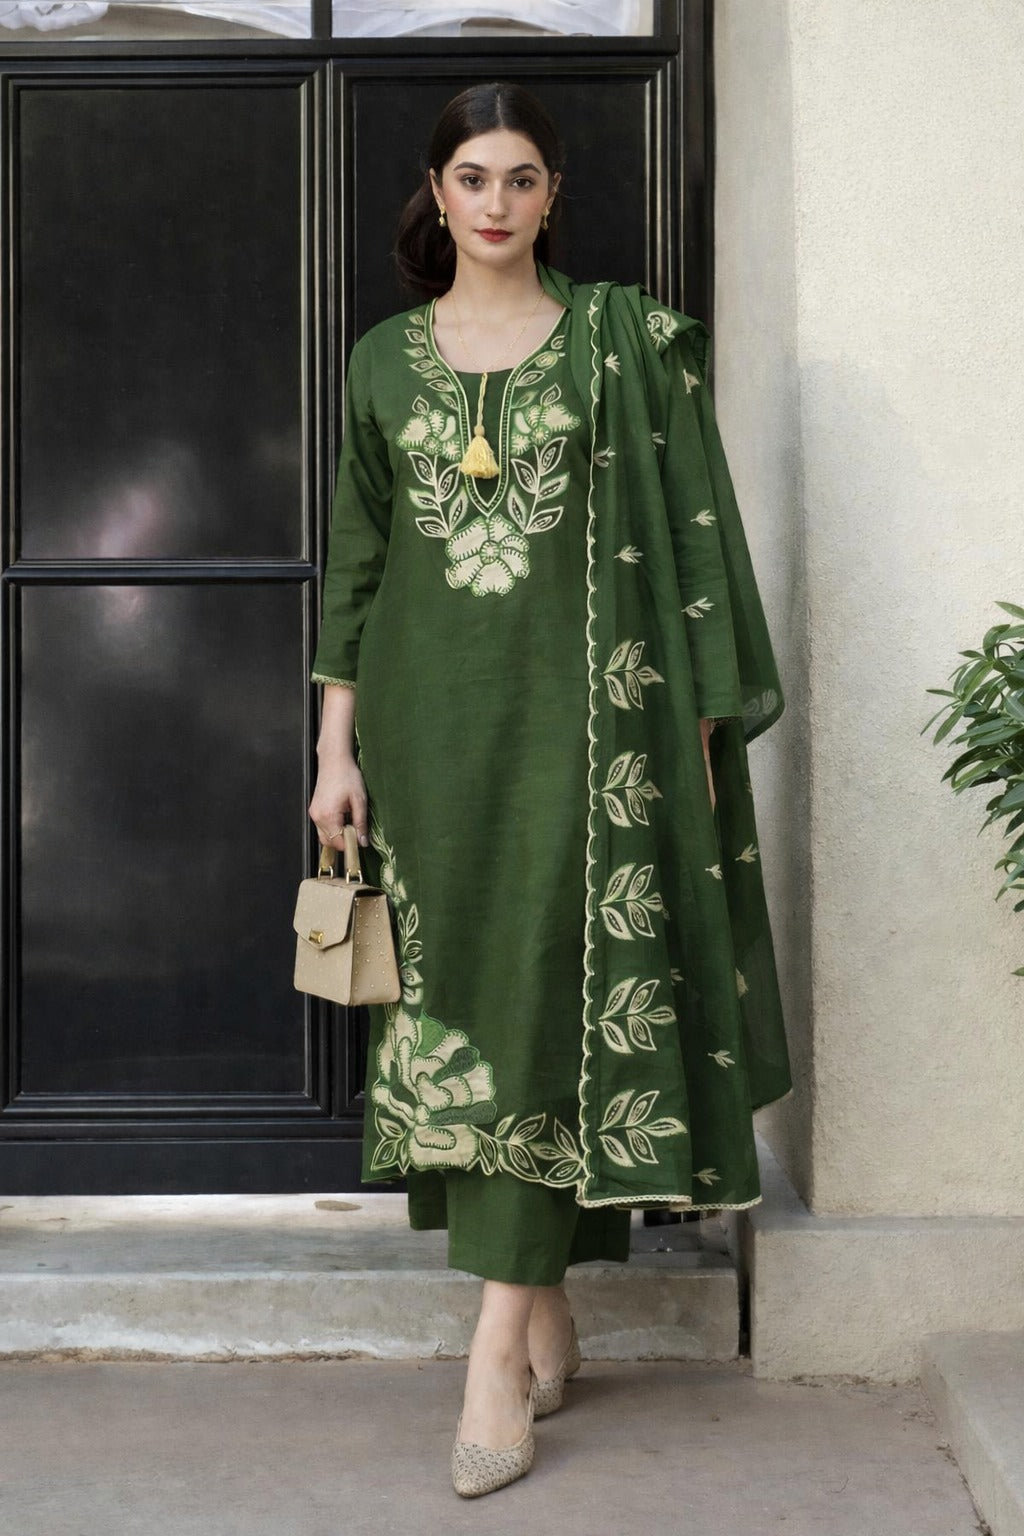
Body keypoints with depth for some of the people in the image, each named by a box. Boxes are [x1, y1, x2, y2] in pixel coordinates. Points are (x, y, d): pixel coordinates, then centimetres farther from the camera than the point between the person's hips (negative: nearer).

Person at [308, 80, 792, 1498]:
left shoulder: (628, 339, 3)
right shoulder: (385, 360, 11)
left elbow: (690, 533, 1)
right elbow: (354, 562, 11)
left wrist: (701, 726, -4)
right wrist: (338, 746, 6)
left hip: (577, 715, -3)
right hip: (434, 719, 3)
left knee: (542, 1000, -8)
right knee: (455, 996, 5)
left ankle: (500, 1351, -4)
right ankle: (544, 1313, 19)